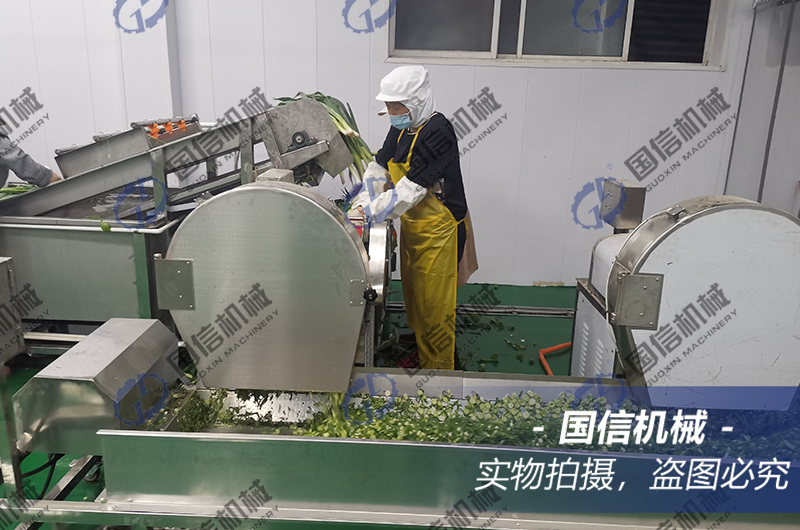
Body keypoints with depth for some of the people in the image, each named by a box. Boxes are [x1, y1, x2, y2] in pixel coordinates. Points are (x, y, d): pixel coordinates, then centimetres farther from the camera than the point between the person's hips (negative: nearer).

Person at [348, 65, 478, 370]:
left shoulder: (437, 133, -23)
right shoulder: (401, 129, 5)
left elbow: (412, 187, -29)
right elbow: (379, 166, 6)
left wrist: (373, 212, -30)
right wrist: (365, 199, -11)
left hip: (438, 232, -9)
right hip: (412, 227, 9)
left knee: (434, 307, 3)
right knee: (414, 298, 21)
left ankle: (438, 370, 20)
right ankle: (419, 356, 40)